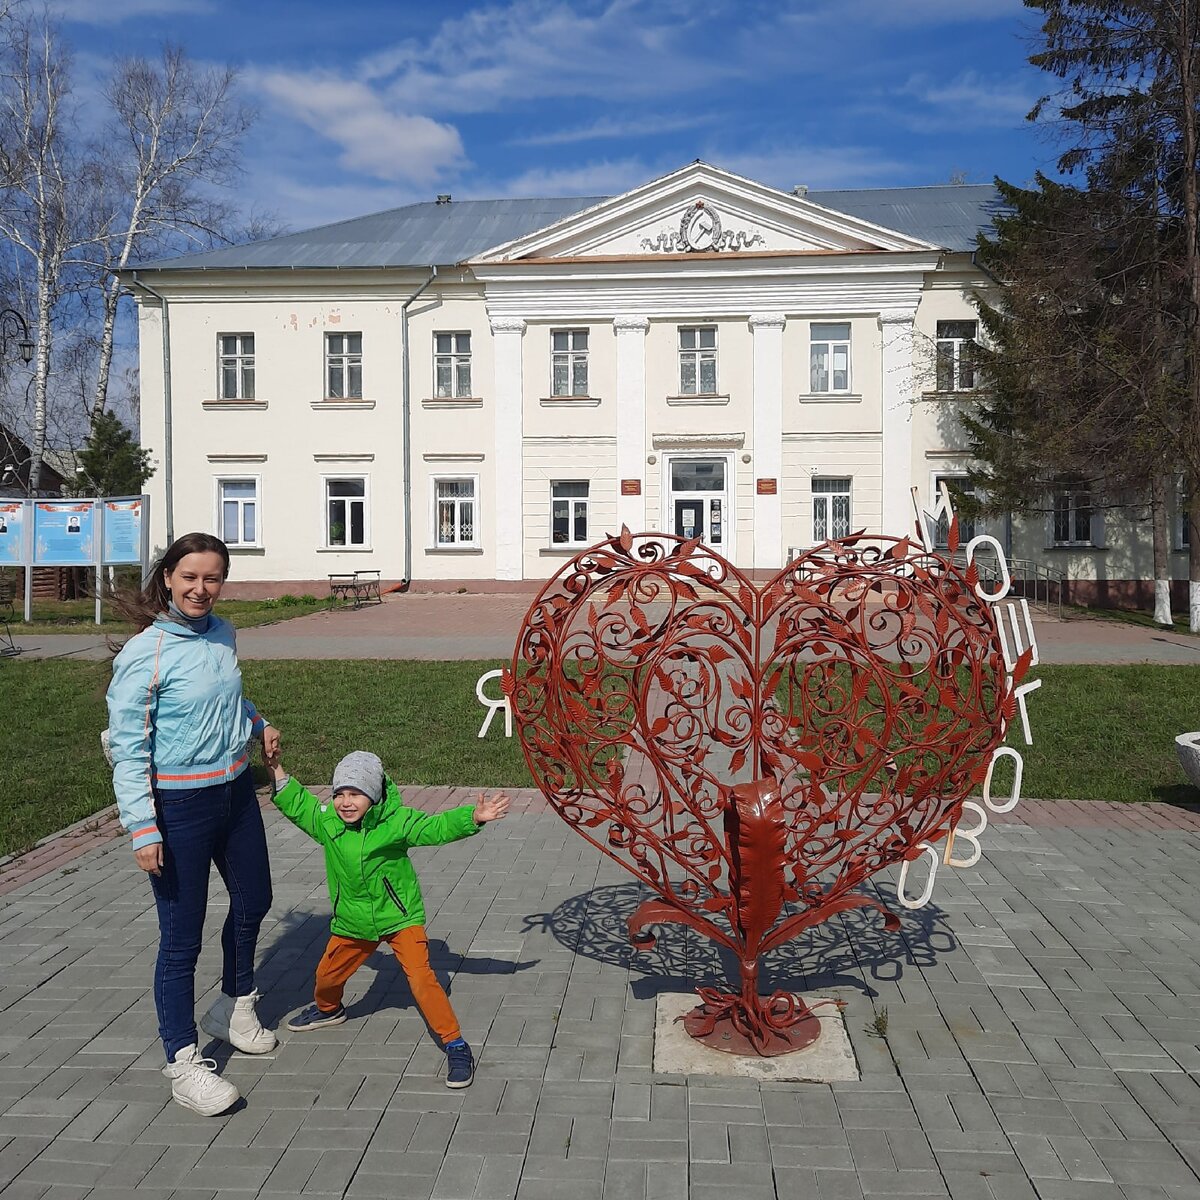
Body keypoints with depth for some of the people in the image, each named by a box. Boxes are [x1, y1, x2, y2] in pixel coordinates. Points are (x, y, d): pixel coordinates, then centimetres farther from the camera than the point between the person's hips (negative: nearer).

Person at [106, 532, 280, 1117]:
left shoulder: (222, 634, 1)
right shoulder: (144, 654, -19)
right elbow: (126, 748, -17)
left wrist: (258, 723, 5)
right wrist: (142, 828, -21)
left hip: (235, 790, 8)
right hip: (178, 806, -7)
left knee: (253, 900, 22)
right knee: (182, 934, 2)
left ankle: (234, 1006, 47)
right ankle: (183, 1060, 18)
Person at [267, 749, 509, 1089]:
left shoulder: (396, 821, -20)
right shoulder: (327, 821, -9)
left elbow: (437, 827, -24)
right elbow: (297, 805, 5)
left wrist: (473, 817, -38)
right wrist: (277, 770, -3)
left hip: (400, 916, -5)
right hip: (352, 922, 5)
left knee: (421, 977, -17)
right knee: (327, 973, 23)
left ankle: (455, 1044, -5)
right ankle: (327, 1009, 60)